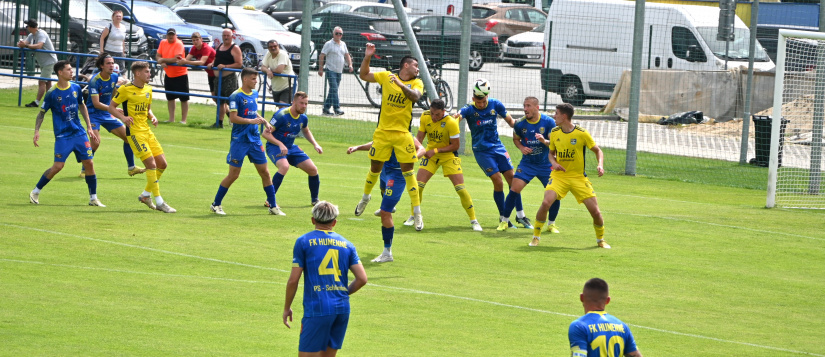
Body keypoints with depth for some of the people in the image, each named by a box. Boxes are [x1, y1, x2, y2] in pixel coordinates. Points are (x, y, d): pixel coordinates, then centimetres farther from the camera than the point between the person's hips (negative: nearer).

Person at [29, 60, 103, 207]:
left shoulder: (76, 88, 4)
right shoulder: (52, 93, -9)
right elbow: (41, 113, -1)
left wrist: (89, 127, 16)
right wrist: (36, 131, -12)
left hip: (79, 133, 5)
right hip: (62, 135, -5)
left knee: (89, 163, -1)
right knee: (58, 166, -12)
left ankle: (93, 198, 11)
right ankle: (35, 192, 6)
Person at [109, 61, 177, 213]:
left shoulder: (148, 89, 13)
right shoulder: (125, 89, -9)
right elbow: (111, 107, -4)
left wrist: (152, 117, 4)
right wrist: (123, 117, -21)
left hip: (147, 131, 8)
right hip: (135, 132, -8)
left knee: (162, 164, 5)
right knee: (151, 163, -15)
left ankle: (145, 195, 22)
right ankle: (159, 202, -9)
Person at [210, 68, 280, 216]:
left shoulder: (255, 94, 10)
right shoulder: (236, 96, -13)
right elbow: (233, 118, -19)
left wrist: (264, 121, 11)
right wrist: (252, 121, -21)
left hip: (255, 140, 7)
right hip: (239, 141, -7)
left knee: (265, 172, 5)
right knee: (233, 175, -2)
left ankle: (273, 206, 13)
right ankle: (216, 204, 12)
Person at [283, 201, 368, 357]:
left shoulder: (303, 241, 1)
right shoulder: (346, 244, 12)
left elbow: (293, 280, -1)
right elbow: (362, 279, 6)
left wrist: (287, 308, 10)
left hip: (317, 308, -5)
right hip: (342, 308, 5)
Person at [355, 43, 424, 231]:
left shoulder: (417, 83, 1)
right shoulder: (386, 76, 4)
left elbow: (415, 96, -19)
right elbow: (363, 75, 9)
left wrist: (401, 85, -35)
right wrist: (367, 57, -4)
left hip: (402, 134, -1)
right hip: (382, 131, 1)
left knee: (408, 172, -6)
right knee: (375, 168, 11)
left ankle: (417, 214, -3)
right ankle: (365, 198, 38)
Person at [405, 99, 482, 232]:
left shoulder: (451, 123, -23)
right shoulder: (425, 117, -10)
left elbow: (455, 146, -18)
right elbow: (419, 137, -4)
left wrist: (436, 150, -24)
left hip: (448, 156, -3)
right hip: (430, 155, 3)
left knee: (460, 188, -11)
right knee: (419, 185, -8)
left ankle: (473, 220, 2)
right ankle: (413, 216, 13)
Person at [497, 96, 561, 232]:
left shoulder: (549, 122, -11)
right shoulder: (520, 124, -7)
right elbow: (516, 139, 12)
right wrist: (522, 148, -9)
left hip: (545, 163, 0)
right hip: (527, 163, 0)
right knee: (515, 189, -13)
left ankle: (551, 224, 15)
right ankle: (504, 221, 0)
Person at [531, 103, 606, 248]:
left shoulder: (582, 133, -9)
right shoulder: (554, 133, 2)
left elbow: (597, 150, 1)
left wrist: (600, 165, -17)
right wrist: (553, 162, -6)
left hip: (579, 177, -2)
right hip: (559, 175, 2)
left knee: (595, 211, -6)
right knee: (546, 203, -22)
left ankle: (600, 239, 20)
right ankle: (536, 236, -4)